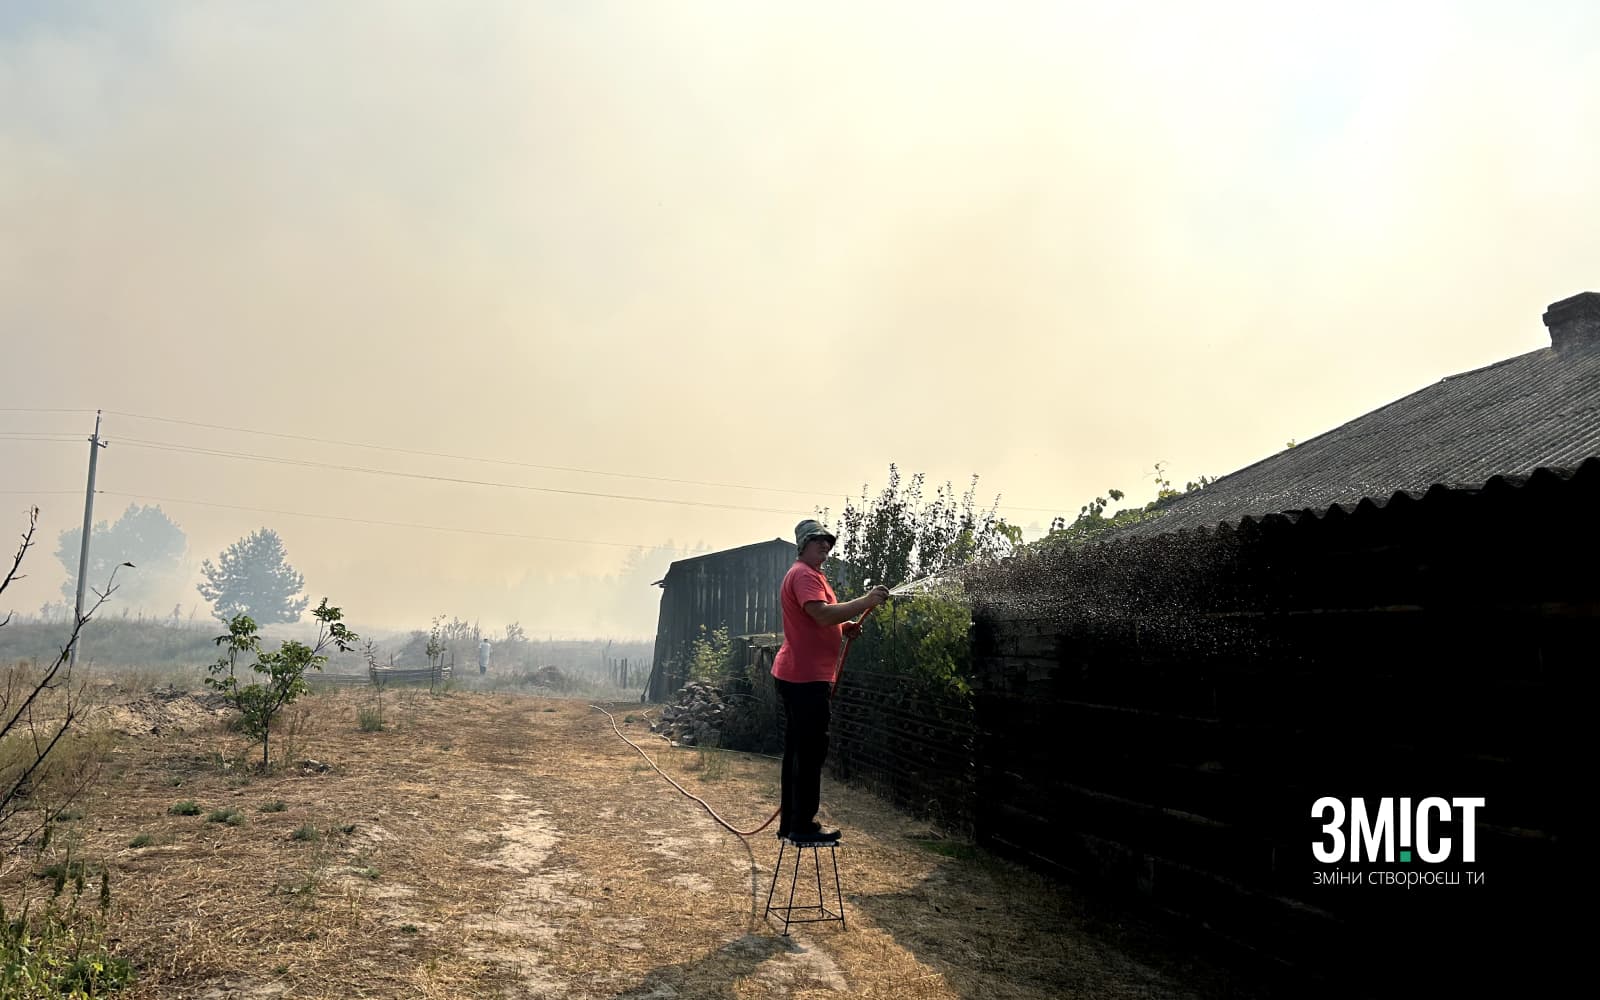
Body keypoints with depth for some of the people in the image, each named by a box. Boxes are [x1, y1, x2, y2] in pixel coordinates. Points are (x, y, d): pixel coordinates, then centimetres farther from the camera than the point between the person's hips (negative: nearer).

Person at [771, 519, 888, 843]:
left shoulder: (812, 575, 22)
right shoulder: (803, 575, -13)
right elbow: (822, 613, -28)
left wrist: (844, 627, 9)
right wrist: (865, 601, -28)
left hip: (800, 676, 11)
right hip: (806, 677, -11)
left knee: (798, 751, 14)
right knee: (812, 752, -7)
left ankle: (790, 822, 20)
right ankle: (803, 826, -2)